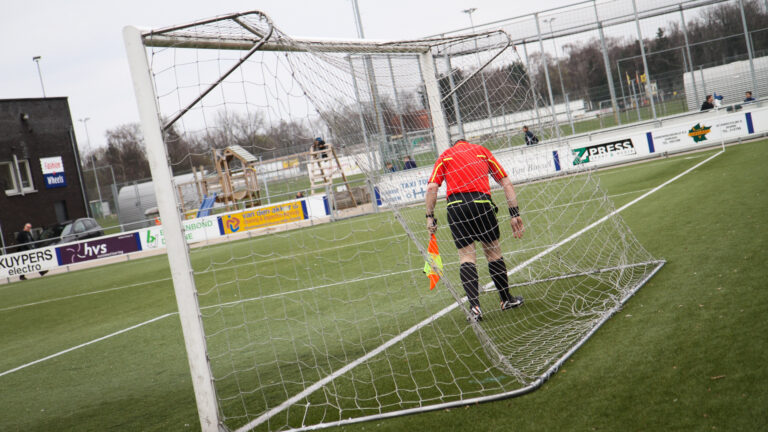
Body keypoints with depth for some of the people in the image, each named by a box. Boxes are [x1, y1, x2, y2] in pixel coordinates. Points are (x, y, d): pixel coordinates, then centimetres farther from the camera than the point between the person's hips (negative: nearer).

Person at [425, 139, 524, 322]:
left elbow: (432, 187, 5)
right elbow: (507, 184, 17)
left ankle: (474, 306, -7)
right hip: (482, 202, 0)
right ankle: (506, 299, 25)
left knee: (466, 256, 4)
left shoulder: (445, 156, 21)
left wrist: (430, 216, 7)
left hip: (455, 206, 0)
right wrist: (514, 214, 15)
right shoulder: (482, 151, 23)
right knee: (493, 251, 14)